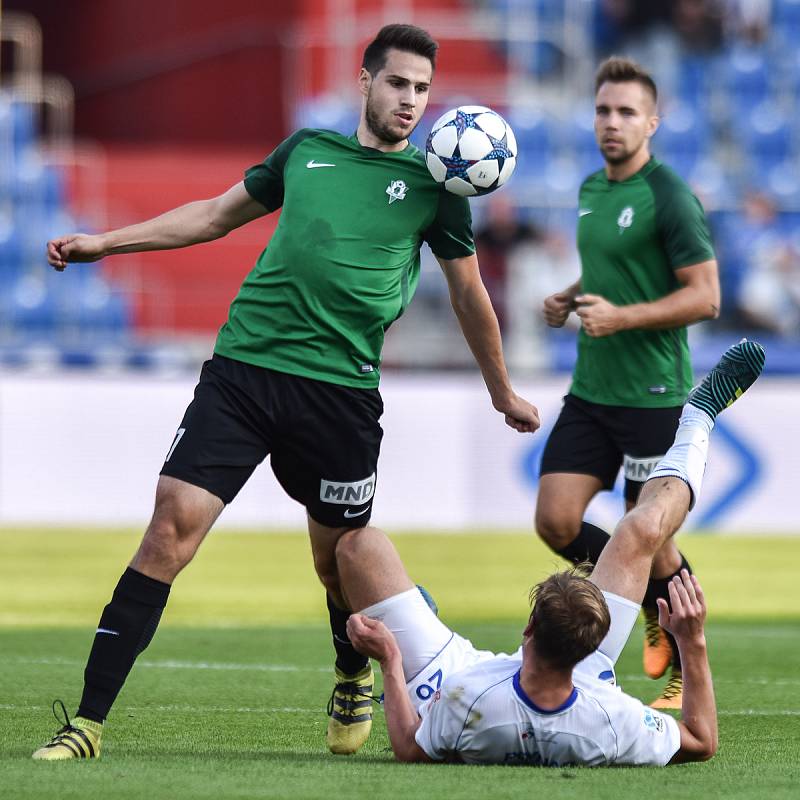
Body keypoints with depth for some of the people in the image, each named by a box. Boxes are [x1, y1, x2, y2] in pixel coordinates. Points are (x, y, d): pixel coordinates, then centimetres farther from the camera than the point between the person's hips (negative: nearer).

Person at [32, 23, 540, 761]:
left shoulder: (432, 184, 7)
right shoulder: (308, 149, 13)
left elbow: (469, 294, 17)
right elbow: (218, 215, 24)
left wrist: (504, 395, 24)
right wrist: (104, 242, 21)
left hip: (339, 390, -1)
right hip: (242, 368, 1)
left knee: (340, 558, 6)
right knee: (172, 526, -11)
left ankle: (355, 681, 41)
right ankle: (88, 723, -11)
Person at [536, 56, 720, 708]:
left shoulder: (669, 198, -13)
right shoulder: (591, 190, 12)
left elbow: (705, 296, -16)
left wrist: (620, 316, -23)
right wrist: (569, 299, 8)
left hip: (654, 396, -7)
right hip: (590, 390, 7)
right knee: (556, 522, -2)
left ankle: (691, 671, 15)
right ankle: (655, 604, 21)